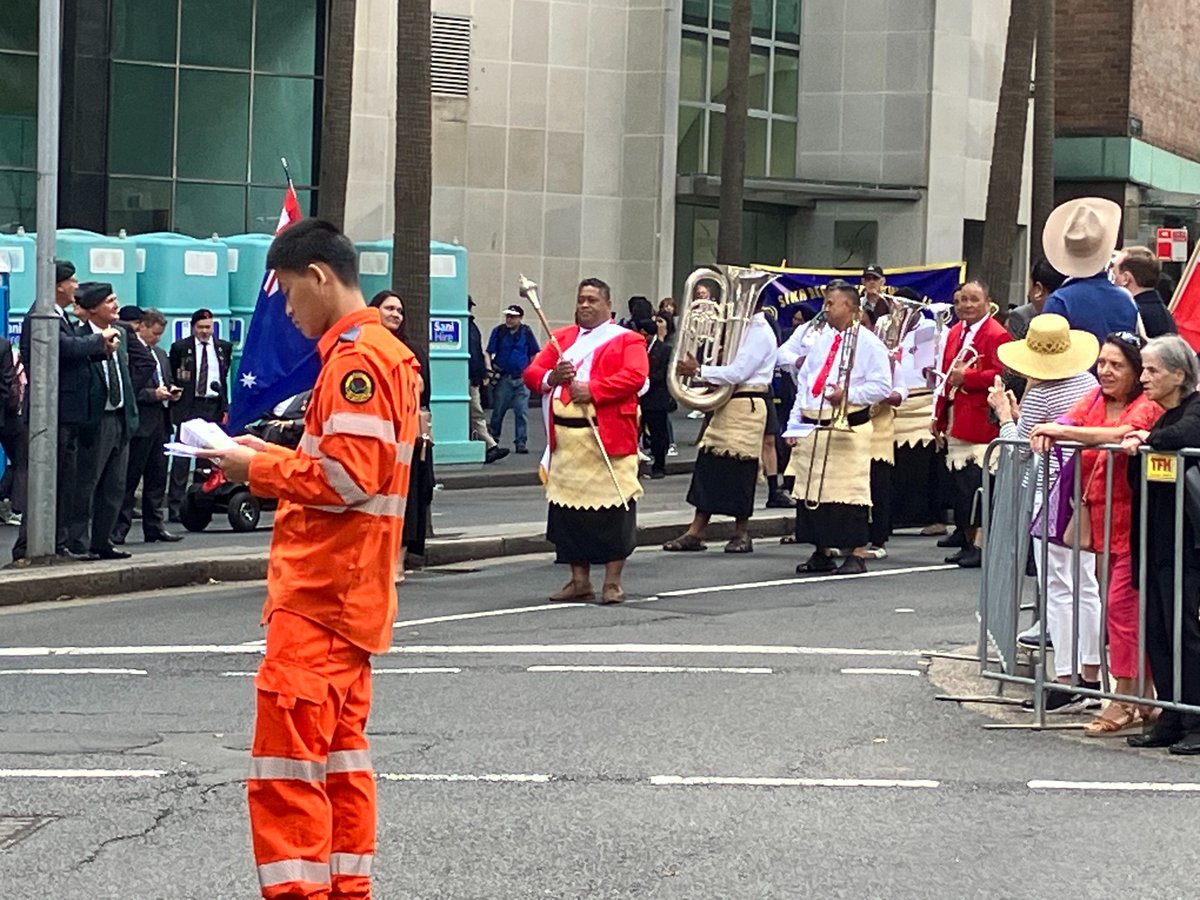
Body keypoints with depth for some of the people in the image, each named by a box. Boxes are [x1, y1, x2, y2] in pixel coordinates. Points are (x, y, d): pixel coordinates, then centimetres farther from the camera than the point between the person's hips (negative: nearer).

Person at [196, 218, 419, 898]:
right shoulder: (387, 351, 16)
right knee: (341, 749, 15)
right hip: (350, 593, 11)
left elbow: (346, 478, -22)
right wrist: (274, 456, 9)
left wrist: (259, 469, -11)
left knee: (286, 761, -11)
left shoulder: (355, 358, -15)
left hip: (319, 594, -11)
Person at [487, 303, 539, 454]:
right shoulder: (498, 331, 2)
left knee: (521, 412, -1)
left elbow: (534, 354, 10)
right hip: (503, 378, 0)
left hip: (521, 379, 0)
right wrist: (489, 367, -11)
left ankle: (521, 442, 3)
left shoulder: (526, 332, 4)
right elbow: (489, 353, 2)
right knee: (498, 411, 6)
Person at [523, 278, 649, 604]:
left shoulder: (627, 340, 4)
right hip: (565, 439, 5)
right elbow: (531, 372, 14)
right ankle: (579, 580, 16)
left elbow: (636, 376, -13)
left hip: (608, 439, -5)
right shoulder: (562, 338, 19)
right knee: (568, 510, 7)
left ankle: (612, 582, 3)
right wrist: (551, 378, -9)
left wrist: (592, 390, -19)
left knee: (612, 510, -4)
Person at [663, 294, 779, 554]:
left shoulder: (760, 332, -13)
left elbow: (738, 372, -21)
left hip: (746, 406, -9)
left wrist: (698, 371, -16)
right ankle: (695, 532, 5)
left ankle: (742, 533, 7)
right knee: (708, 465, 5)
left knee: (739, 469, -3)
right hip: (726, 403, 9)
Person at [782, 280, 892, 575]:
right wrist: (794, 426, 13)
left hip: (848, 427, -7)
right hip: (811, 427, 7)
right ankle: (822, 553, 17)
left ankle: (858, 554, -3)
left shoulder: (867, 343, -3)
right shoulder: (817, 339, 16)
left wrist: (848, 394, -18)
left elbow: (882, 386, -8)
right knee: (812, 492, 8)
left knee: (851, 490, -7)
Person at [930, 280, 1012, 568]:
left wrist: (967, 377, -18)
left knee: (976, 485, -9)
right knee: (961, 484, 9)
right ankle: (967, 541, 16)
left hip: (981, 423, -8)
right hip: (956, 423, 8)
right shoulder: (956, 333, 17)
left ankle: (982, 545, -5)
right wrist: (939, 416, 19)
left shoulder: (996, 335, -9)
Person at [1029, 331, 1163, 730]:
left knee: (1121, 603, -8)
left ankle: (1125, 699, -1)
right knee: (1129, 604, 13)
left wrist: (1061, 431, -30)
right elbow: (1071, 420, -4)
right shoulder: (1095, 399, 11)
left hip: (1132, 519, -7)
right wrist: (1050, 431, -26)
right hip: (1101, 517, 7)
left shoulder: (1146, 408, -11)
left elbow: (1118, 435, -29)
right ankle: (1145, 696, 22)